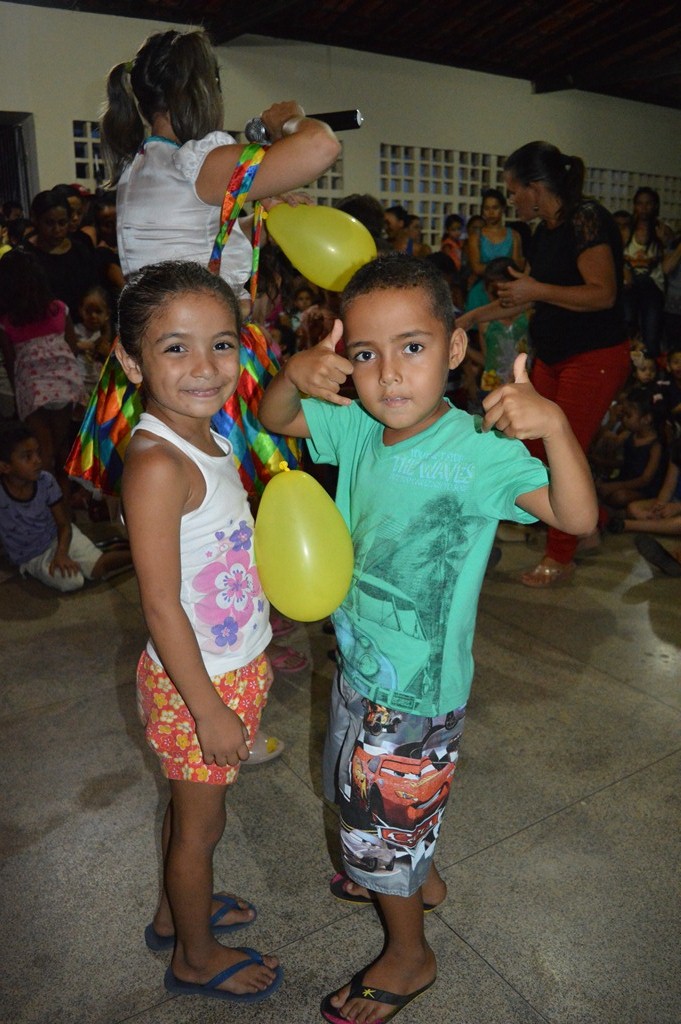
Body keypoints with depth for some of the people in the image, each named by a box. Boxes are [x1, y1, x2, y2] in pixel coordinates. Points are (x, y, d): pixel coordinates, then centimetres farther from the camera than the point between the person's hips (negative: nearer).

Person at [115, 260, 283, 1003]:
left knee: (191, 807, 27)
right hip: (195, 683, -8)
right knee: (200, 822, 15)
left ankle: (175, 912, 52)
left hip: (232, 669, 8)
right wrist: (209, 709, -18)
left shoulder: (203, 436, 1)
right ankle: (196, 958, 41)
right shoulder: (156, 462, -27)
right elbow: (161, 606, -25)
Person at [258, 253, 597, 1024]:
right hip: (360, 662, 7)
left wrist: (554, 427, -49)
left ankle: (409, 956, 45)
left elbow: (578, 517, -33)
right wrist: (294, 374, -19)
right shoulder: (358, 427, -8)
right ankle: (419, 879, 61)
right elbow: (275, 419, 2)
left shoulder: (476, 451, -26)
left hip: (419, 685, -7)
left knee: (382, 825, 14)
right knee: (362, 793, 31)